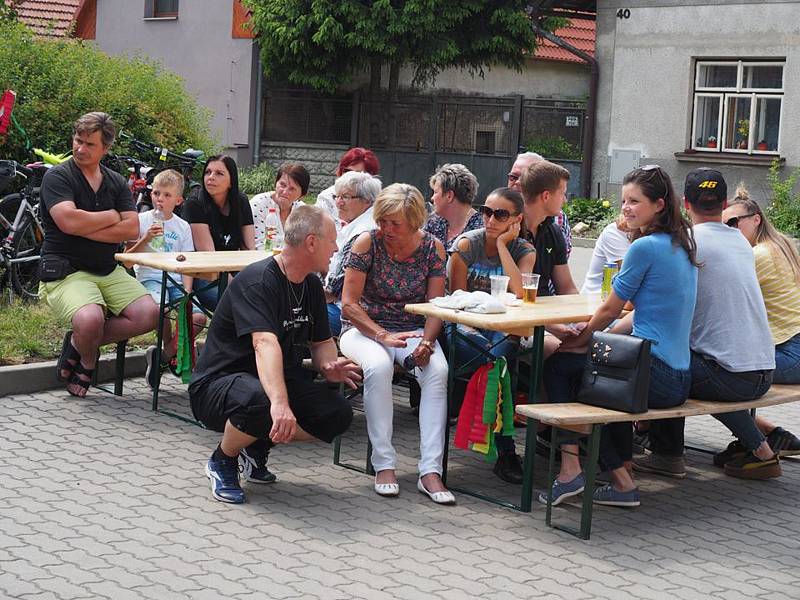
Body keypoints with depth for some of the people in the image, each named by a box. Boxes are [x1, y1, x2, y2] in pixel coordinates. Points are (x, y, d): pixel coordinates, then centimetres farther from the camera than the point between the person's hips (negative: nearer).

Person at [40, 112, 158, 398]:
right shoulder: (58, 176, -2)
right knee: (90, 319, -34)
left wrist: (85, 229, -11)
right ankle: (87, 361, 4)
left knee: (149, 314, -16)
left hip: (109, 271, 6)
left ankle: (79, 342, 3)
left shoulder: (116, 182, 14)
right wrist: (111, 217, -4)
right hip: (66, 271, -6)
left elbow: (132, 228, -1)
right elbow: (69, 221, -19)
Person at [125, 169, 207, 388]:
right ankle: (173, 352, -6)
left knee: (198, 317, -21)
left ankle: (162, 356, -4)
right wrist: (145, 239, -12)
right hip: (150, 277, -3)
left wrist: (187, 292, -5)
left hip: (175, 280, 3)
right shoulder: (142, 220, 6)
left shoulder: (182, 226, 13)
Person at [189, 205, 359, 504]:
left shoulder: (311, 286, 6)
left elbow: (322, 342, 15)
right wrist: (280, 402, -53)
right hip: (217, 385, -8)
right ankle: (222, 462, -8)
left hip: (280, 382, 8)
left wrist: (329, 366, -11)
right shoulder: (257, 281, -22)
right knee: (259, 401, -41)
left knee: (338, 414, -15)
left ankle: (258, 446, 7)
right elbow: (265, 343, -38)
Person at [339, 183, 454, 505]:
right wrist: (384, 337, -23)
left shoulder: (432, 247, -3)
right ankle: (384, 465, -28)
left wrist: (426, 341, -22)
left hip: (413, 330, 2)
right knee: (378, 365, -37)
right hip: (364, 328, -2)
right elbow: (349, 304, -11)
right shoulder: (367, 242, -10)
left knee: (438, 369, -30)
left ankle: (430, 471, -30)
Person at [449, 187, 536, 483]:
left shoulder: (524, 250, 2)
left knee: (501, 355, -34)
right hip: (465, 328, -1)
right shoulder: (466, 244, -3)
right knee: (495, 362, -32)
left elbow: (519, 292, -18)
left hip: (503, 328, 2)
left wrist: (502, 243, -13)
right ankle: (505, 452, -28)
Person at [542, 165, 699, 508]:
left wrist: (582, 339, 12)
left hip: (656, 377, -9)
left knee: (558, 366, 10)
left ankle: (570, 470, 7)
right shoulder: (681, 247, 12)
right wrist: (597, 338, 14)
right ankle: (622, 476, 29)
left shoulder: (645, 247, -14)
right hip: (679, 379, 9)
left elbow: (610, 310, -5)